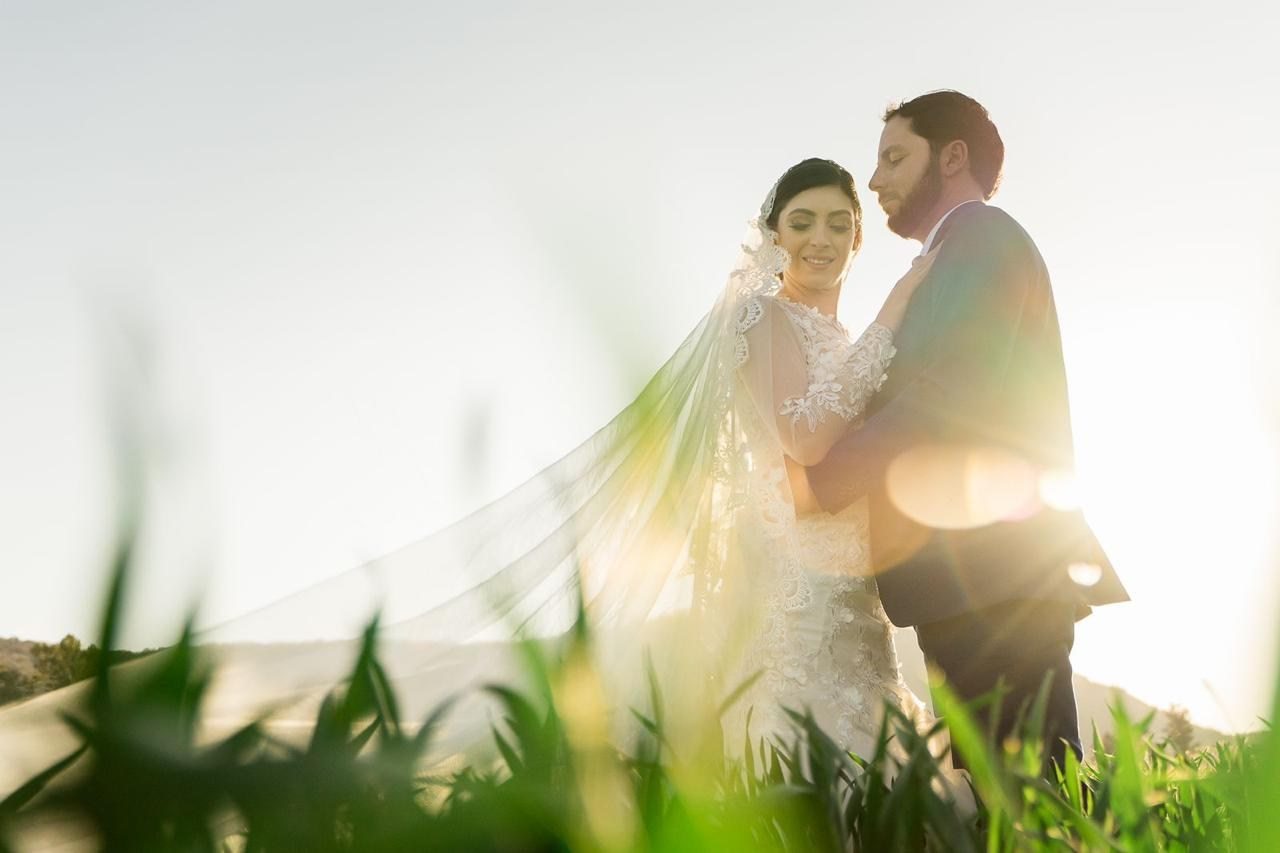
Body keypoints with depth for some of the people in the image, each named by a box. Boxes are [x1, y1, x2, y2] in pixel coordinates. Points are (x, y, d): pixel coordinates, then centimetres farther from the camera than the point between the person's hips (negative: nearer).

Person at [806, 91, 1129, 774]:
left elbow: (952, 388, -15)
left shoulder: (982, 237, 0)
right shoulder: (962, 254, 29)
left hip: (994, 577, -9)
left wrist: (822, 480, -11)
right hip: (983, 583, 10)